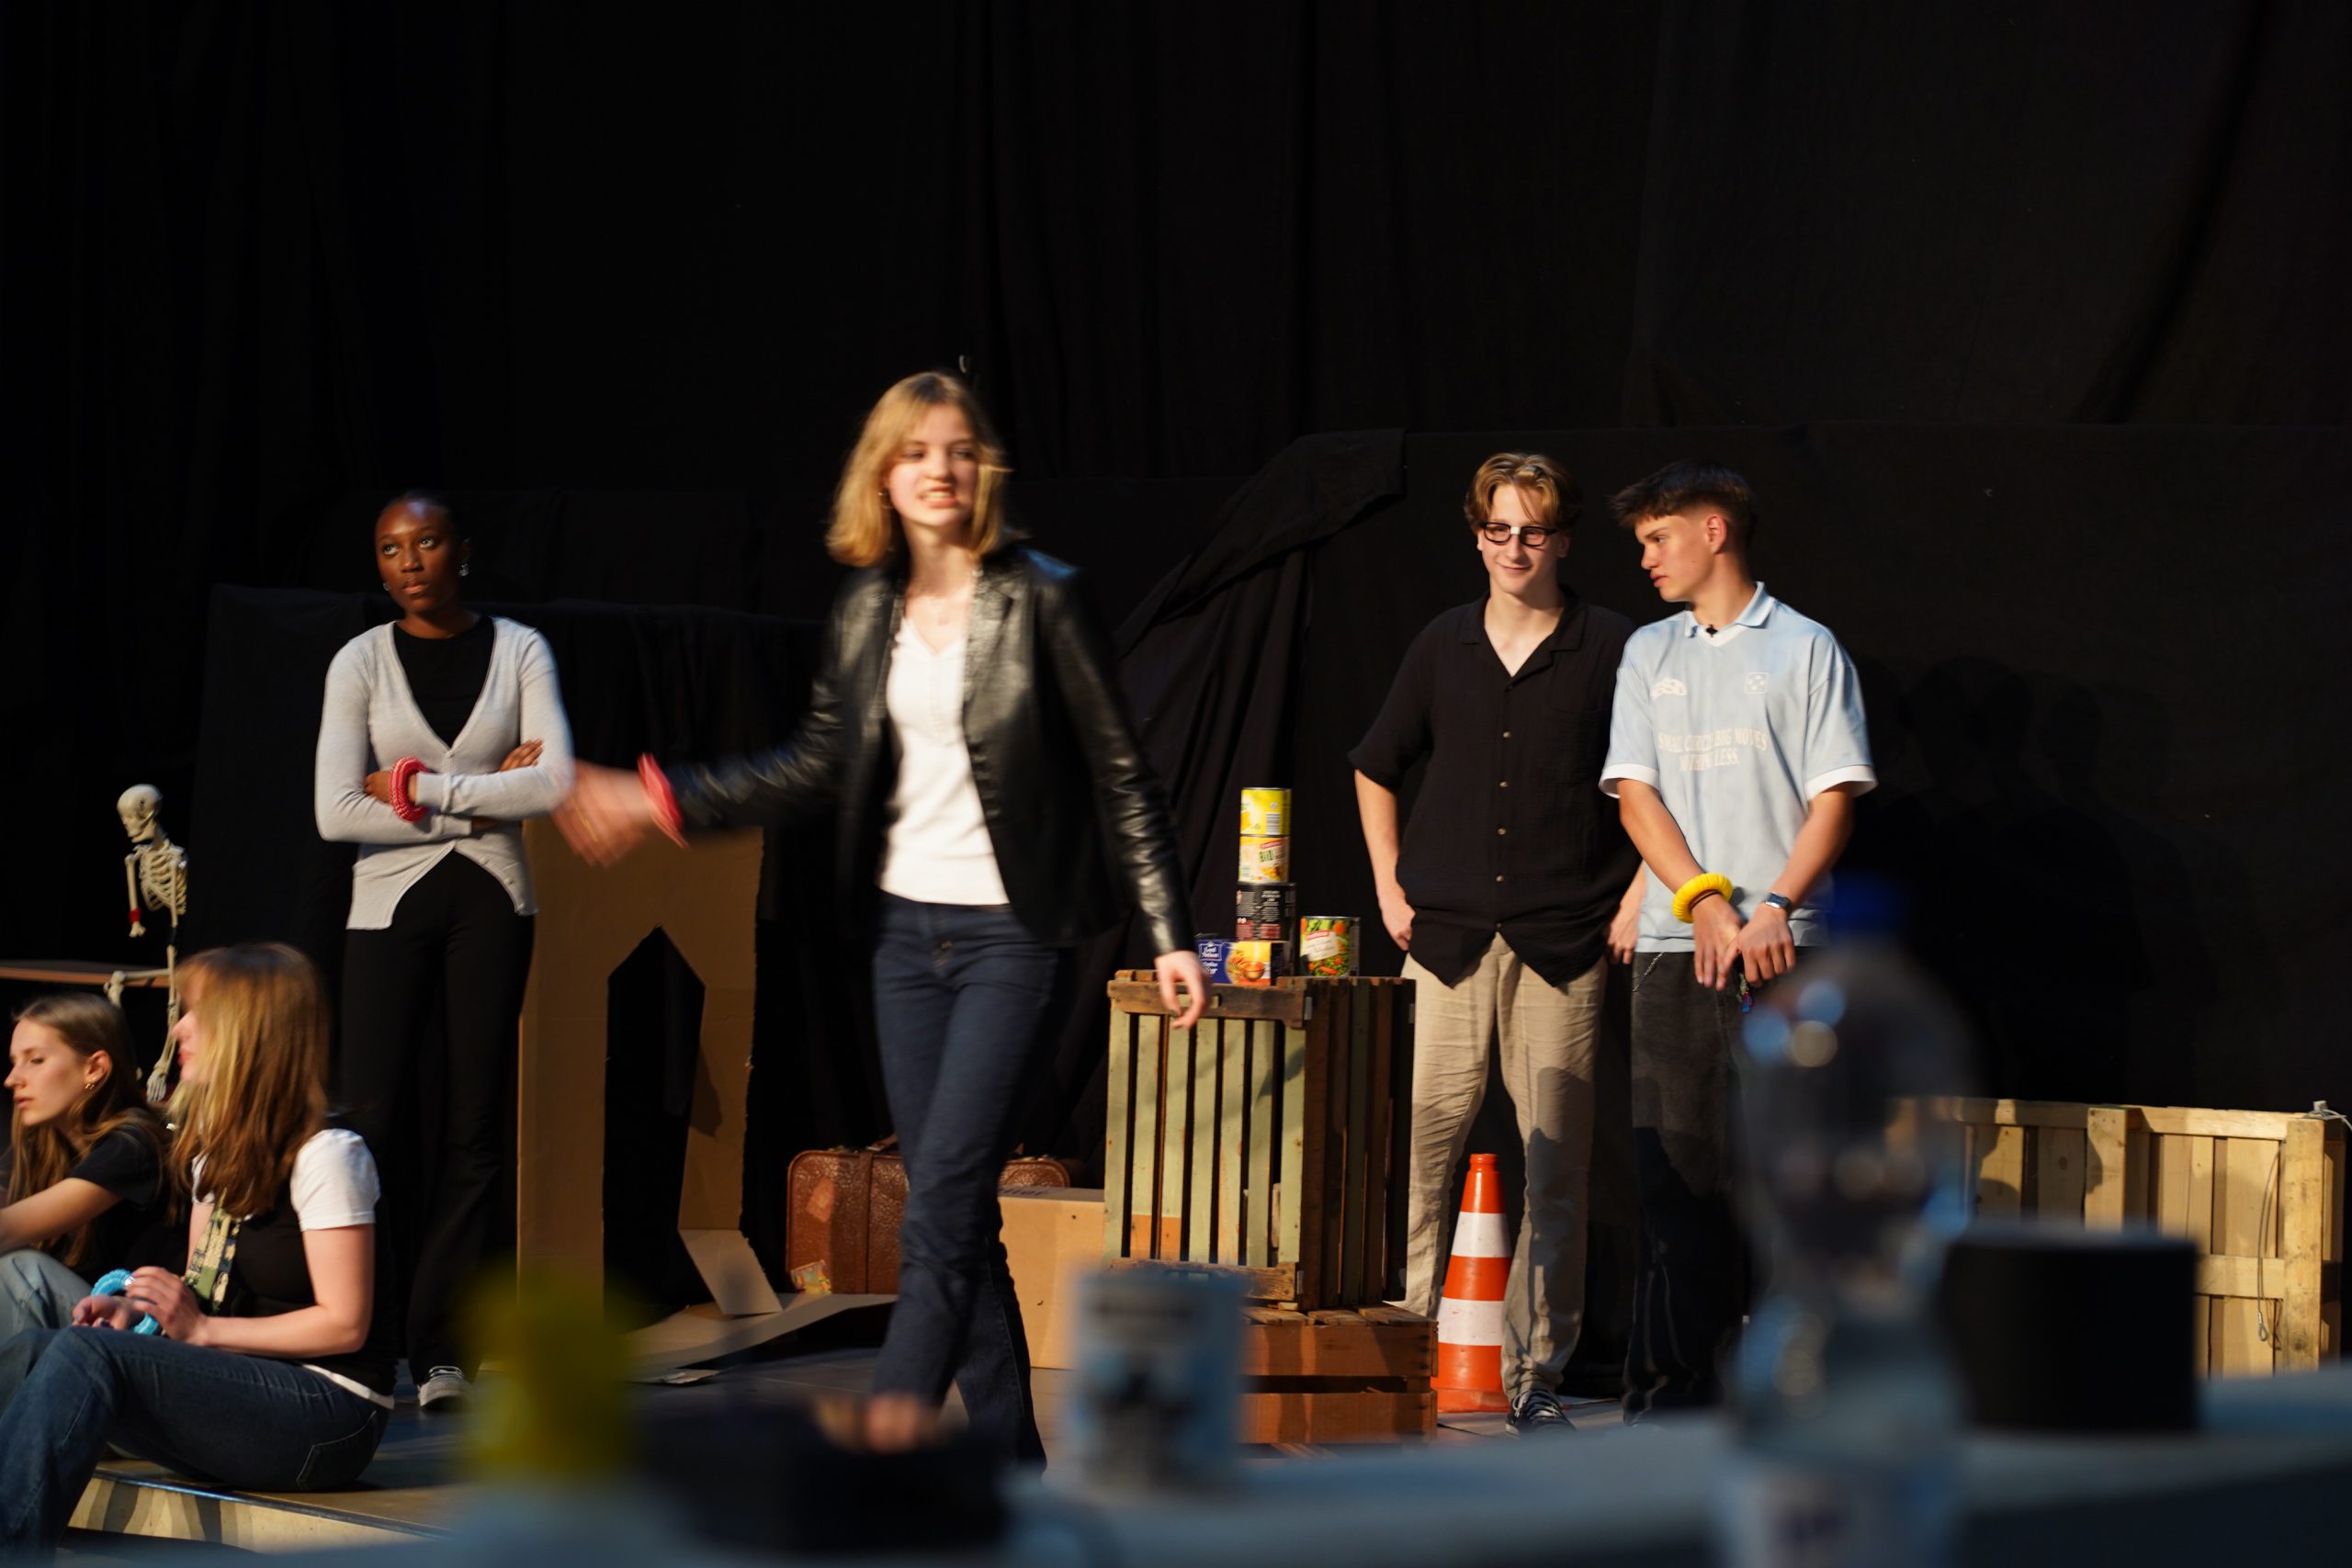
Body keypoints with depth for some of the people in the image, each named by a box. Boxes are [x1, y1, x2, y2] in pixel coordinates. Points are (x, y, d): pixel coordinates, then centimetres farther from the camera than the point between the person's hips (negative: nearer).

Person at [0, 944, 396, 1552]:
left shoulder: (326, 1154, -11)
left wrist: (201, 1328, -16)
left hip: (328, 1416, -8)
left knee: (86, 1357, -28)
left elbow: (345, 1324, -14)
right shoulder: (217, 1144, 15)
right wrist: (138, 1307, 0)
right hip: (237, 1390, 8)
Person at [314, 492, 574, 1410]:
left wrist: (422, 790, -10)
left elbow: (554, 783, -7)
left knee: (474, 1130, 0)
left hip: (491, 903, 1)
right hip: (390, 904, -1)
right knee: (371, 1125, -9)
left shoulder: (518, 651, 6)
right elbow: (336, 812, -7)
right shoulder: (360, 663, 3)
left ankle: (440, 1353, 4)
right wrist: (481, 804, -8)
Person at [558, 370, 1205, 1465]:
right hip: (907, 927, 6)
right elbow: (821, 764, 18)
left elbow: (1121, 776, -5)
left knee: (946, 1188, -15)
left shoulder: (1042, 600, -7)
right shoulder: (866, 611, 7)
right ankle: (1010, 1460, 15)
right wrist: (665, 801, 15)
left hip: (1010, 933, -6)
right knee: (951, 1205, 7)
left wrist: (1169, 934, -7)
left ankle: (891, 1423, -17)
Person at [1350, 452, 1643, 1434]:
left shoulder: (1612, 649, 2)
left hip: (1565, 941, -2)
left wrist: (1640, 895, 1)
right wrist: (1389, 885, 14)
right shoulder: (1444, 646, 10)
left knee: (1556, 1164, -1)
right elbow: (1375, 770, 22)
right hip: (1448, 936, 2)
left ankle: (1536, 1375, 6)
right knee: (1421, 1148, -2)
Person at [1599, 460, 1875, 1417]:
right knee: (1674, 1167, 1)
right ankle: (1674, 1386, 6)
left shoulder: (1804, 648, 5)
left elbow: (1835, 797, -1)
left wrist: (1774, 908, -14)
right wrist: (1704, 902, -7)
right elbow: (1634, 792, 9)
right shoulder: (1649, 655, 17)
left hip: (1778, 948, -4)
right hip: (1671, 944, 4)